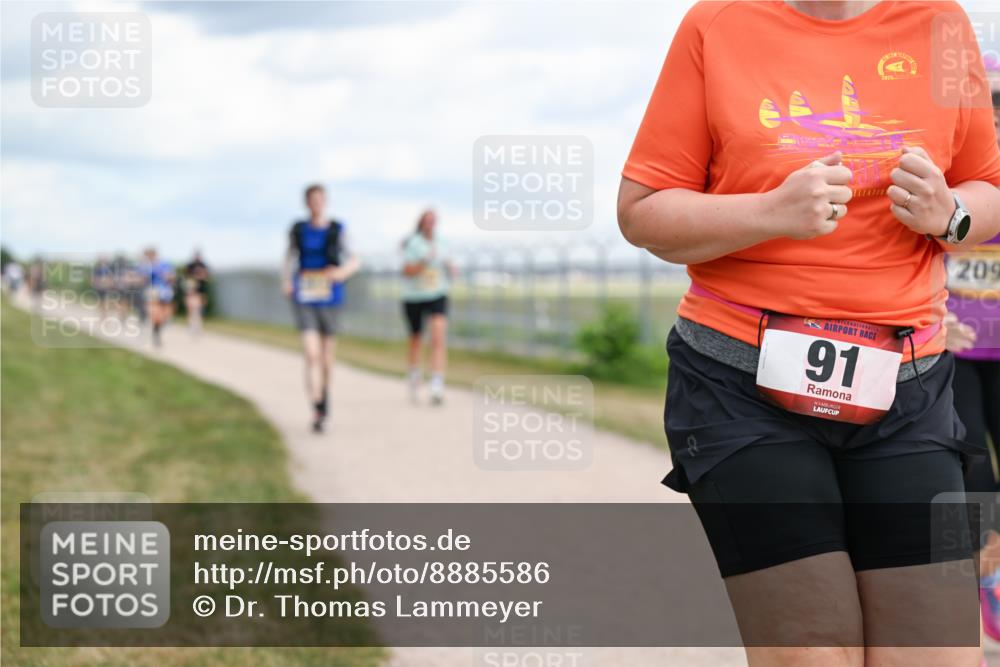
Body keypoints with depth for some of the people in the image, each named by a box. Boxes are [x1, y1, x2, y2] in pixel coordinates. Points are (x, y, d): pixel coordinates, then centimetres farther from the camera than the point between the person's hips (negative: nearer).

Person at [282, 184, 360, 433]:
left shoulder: (337, 230, -2)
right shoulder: (298, 230, 2)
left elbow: (354, 262, -1)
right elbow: (289, 259, 14)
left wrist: (343, 272, -23)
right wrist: (286, 282, -4)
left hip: (330, 299, 1)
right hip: (304, 301, -1)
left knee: (327, 356, 14)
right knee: (312, 354, -15)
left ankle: (324, 399, 39)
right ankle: (317, 412, -19)